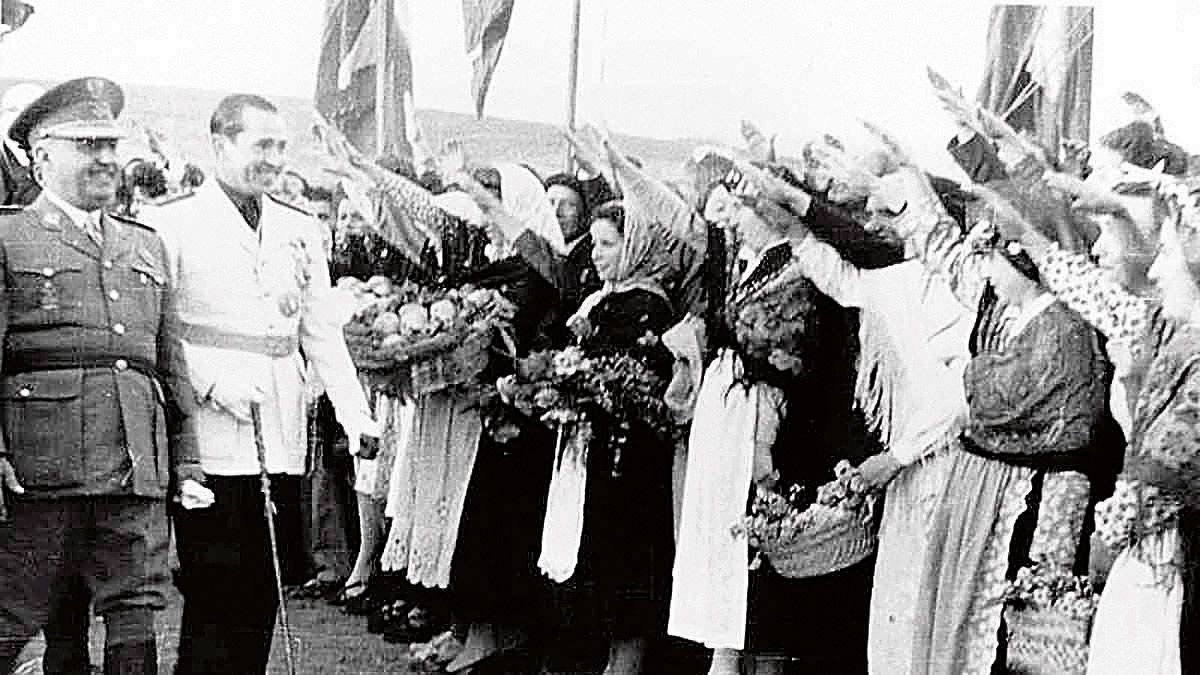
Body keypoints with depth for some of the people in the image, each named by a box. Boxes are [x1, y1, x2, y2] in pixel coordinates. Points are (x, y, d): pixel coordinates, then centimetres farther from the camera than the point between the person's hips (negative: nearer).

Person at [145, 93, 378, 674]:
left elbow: (323, 331, 15)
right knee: (214, 596, -3)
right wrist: (210, 380, -18)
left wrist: (352, 409, 5)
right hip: (209, 445, -5)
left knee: (263, 595, 9)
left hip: (282, 444, 5)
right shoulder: (172, 223, -1)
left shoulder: (301, 230, 16)